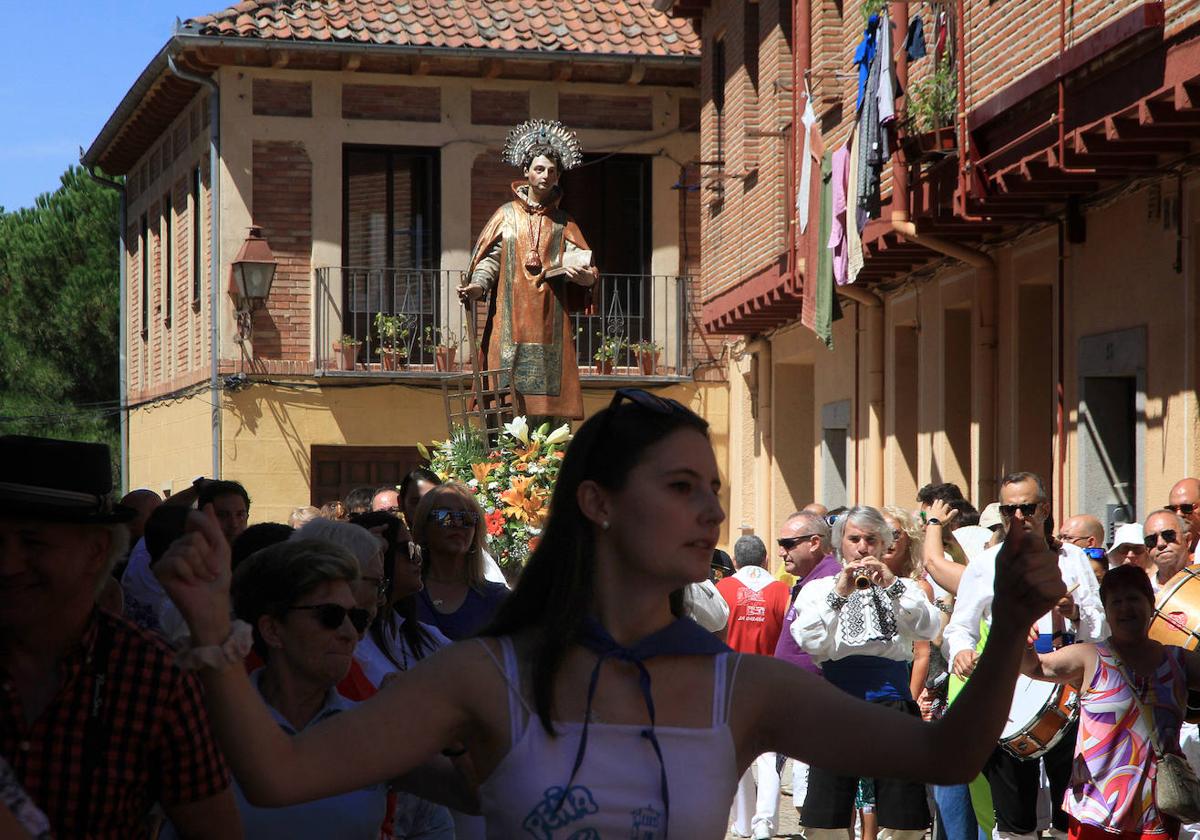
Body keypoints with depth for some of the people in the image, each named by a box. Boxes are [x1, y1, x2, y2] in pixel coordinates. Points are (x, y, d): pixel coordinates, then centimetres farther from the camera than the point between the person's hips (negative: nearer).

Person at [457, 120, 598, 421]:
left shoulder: (563, 223, 15)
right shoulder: (506, 215, 12)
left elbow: (583, 261, 2)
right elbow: (490, 258, 5)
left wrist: (584, 275, -22)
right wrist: (477, 286, -14)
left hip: (550, 322, 1)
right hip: (510, 319, -1)